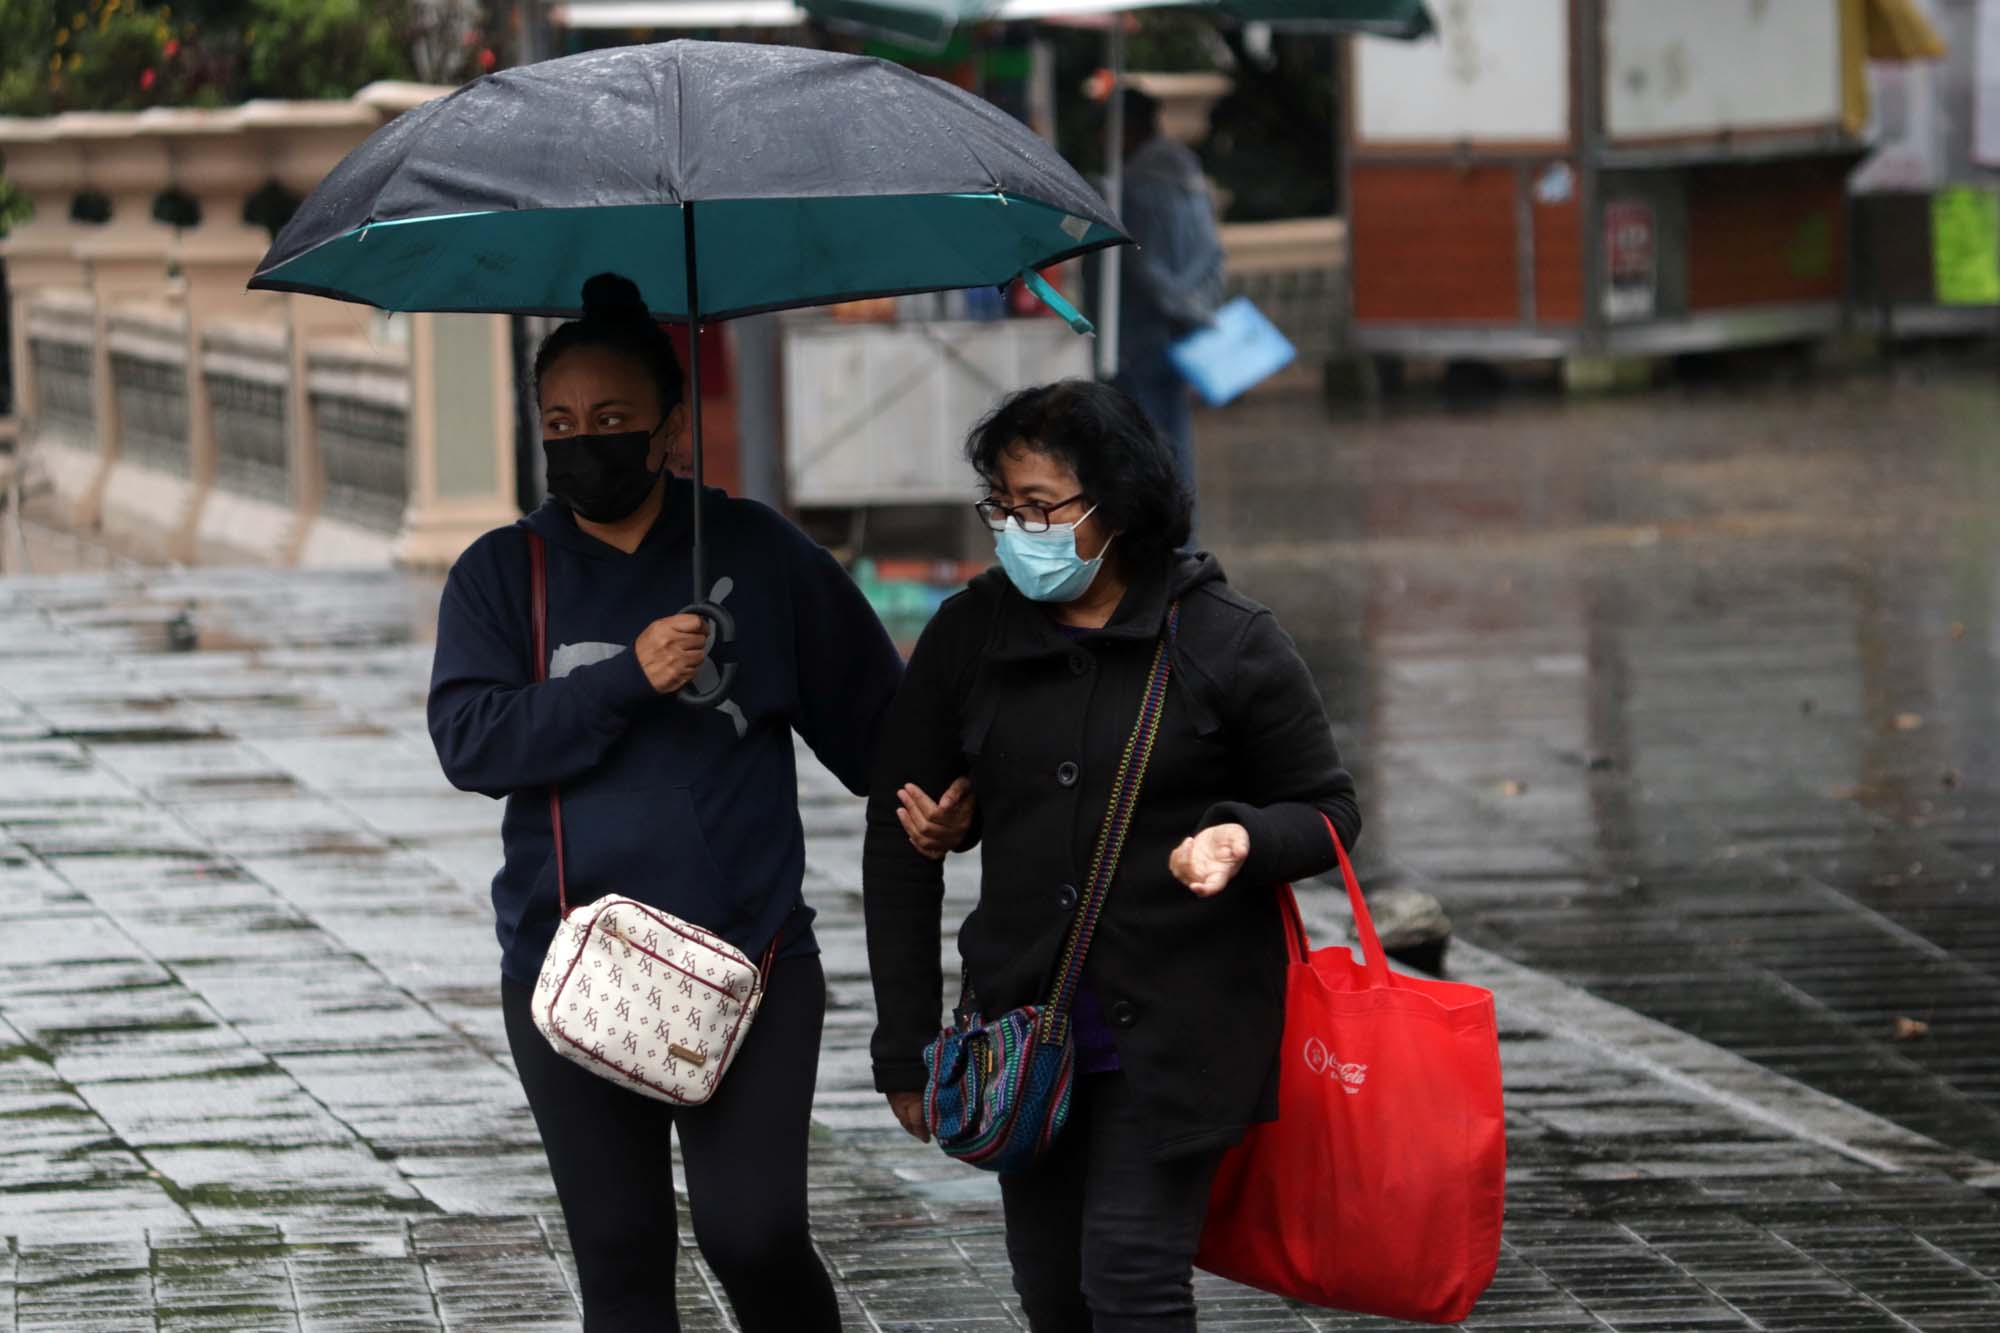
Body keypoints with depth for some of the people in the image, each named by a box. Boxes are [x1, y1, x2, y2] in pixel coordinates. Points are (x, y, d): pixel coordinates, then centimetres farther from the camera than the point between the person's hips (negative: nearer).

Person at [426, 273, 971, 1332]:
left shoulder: (754, 552, 5)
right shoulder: (500, 576, 6)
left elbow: (871, 709, 10)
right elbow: (468, 739, -8)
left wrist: (930, 799, -6)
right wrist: (627, 679, -16)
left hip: (751, 964, -1)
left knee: (753, 1233, -12)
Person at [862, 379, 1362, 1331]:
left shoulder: (1224, 640, -7)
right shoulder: (969, 635, 3)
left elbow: (1328, 811, 3)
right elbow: (900, 842, 8)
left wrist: (1244, 840, -22)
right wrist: (905, 1045, 6)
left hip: (1175, 1028, -4)